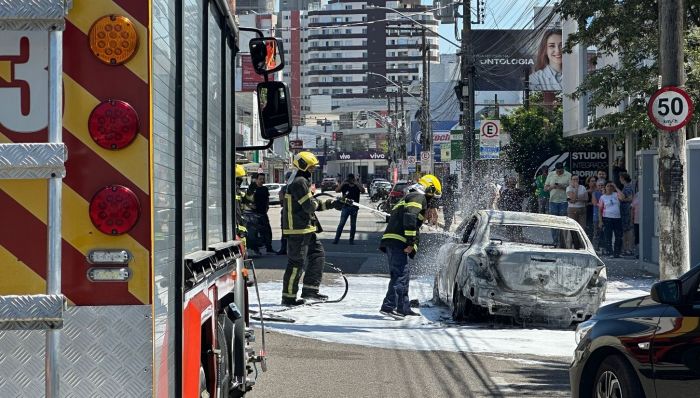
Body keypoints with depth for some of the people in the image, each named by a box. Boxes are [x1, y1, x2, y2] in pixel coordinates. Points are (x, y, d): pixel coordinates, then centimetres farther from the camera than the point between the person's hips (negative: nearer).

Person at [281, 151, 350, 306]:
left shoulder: (304, 181, 18)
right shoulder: (300, 182, -17)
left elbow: (316, 205, 21)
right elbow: (310, 206, -22)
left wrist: (334, 203, 15)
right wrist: (313, 198, 0)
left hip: (306, 229, 11)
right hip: (298, 229, -11)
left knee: (318, 254, 12)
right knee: (296, 263, -5)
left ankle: (310, 289, 13)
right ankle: (288, 297, 1)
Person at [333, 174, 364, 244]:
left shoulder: (357, 187, 6)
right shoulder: (345, 186, 4)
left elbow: (363, 191, -13)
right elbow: (337, 190, -9)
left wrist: (356, 183, -17)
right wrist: (343, 183, -15)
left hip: (354, 207, 1)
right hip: (345, 207, -1)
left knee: (353, 225, 6)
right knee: (341, 223, -6)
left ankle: (351, 239, 14)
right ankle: (336, 239, -6)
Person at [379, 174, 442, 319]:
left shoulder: (411, 197, 30)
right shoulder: (419, 198, -3)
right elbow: (409, 218, -20)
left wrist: (413, 247, 25)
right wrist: (411, 242, -20)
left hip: (392, 241, 10)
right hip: (397, 241, -10)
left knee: (403, 275, 16)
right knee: (400, 274, -15)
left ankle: (404, 307, 22)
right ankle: (388, 306, -23)